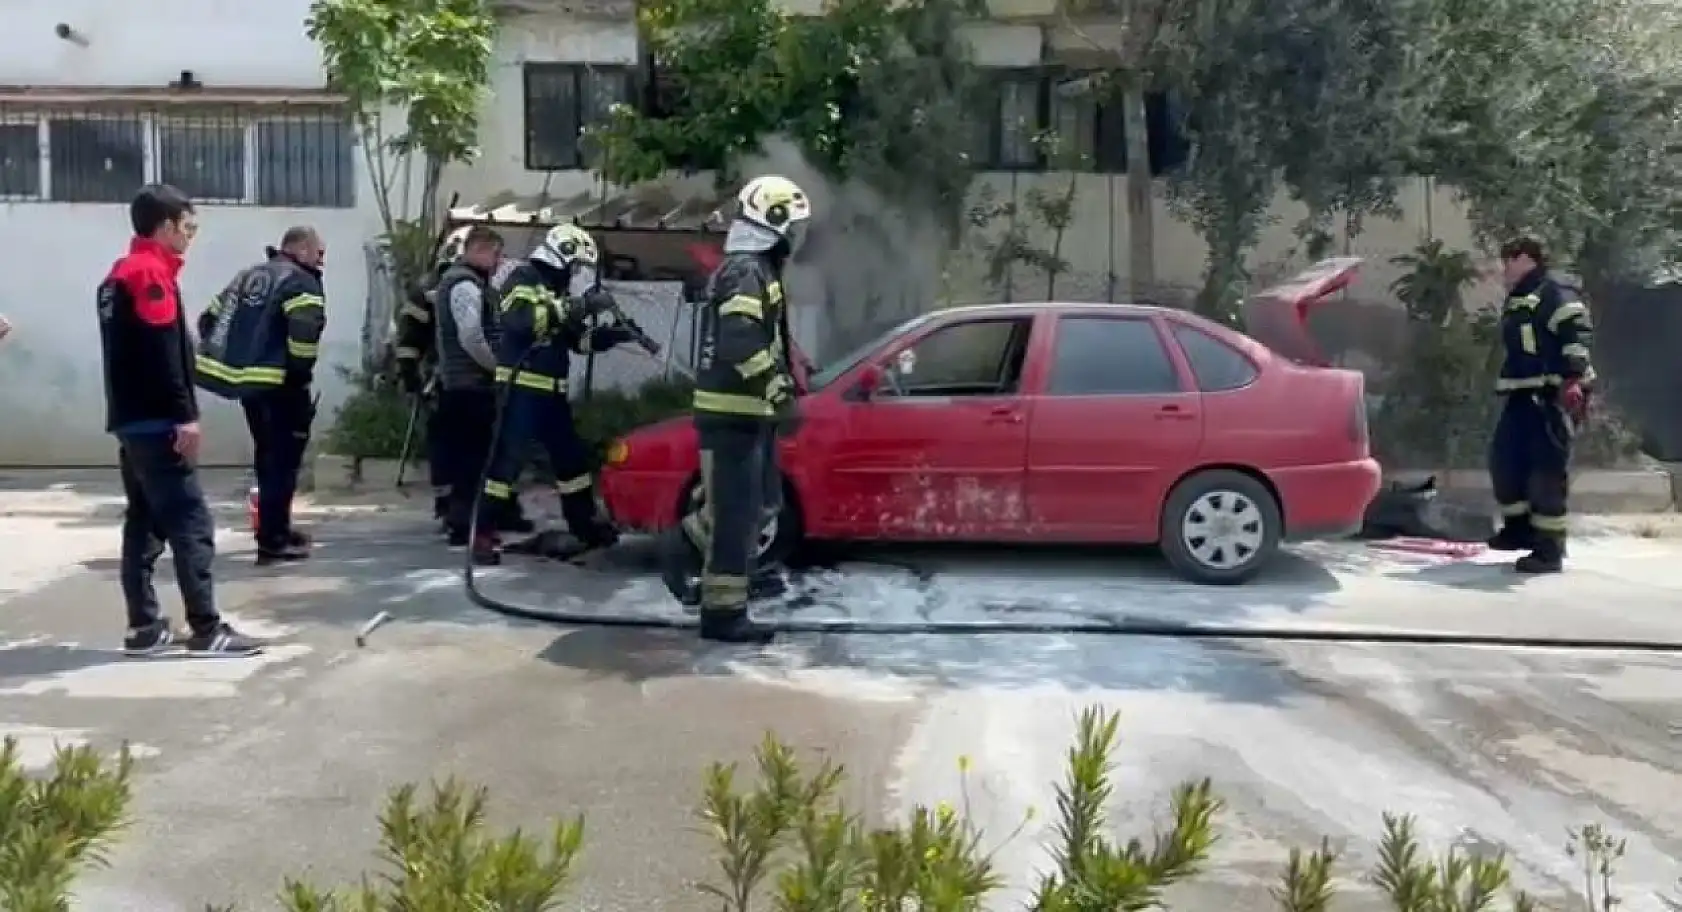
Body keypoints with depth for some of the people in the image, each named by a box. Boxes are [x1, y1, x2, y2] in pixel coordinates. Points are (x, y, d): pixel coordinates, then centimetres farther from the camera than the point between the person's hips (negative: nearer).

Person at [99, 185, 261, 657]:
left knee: (143, 522, 11)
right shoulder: (152, 272, -10)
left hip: (129, 419, 10)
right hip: (156, 422, -10)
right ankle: (207, 630, -9)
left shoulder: (119, 275, 20)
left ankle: (145, 627, 13)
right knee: (192, 524, -9)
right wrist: (185, 415, -22)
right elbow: (162, 351, -20)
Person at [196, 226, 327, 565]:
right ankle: (273, 541, -1)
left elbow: (210, 320, 18)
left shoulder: (248, 275, 19)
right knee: (282, 459, -2)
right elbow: (305, 332, -23)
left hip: (245, 378, 9)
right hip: (278, 384, -9)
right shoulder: (302, 282, -8)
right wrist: (301, 372, -10)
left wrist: (227, 360, 19)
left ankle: (275, 529, 30)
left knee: (268, 456, 20)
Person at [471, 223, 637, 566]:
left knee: (572, 456, 14)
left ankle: (585, 524, 28)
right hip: (521, 386, -9)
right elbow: (520, 321, -28)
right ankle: (485, 533, -7)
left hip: (552, 391, 9)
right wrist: (574, 306, -31)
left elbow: (579, 339, 22)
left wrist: (613, 334, 5)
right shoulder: (523, 278, -9)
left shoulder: (562, 290, 18)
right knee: (508, 458, -11)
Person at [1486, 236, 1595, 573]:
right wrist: (1507, 389, 28)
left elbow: (1575, 332, -21)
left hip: (1554, 397, -10)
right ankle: (1520, 527, 28)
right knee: (1504, 460, 11)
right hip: (1523, 397, 10)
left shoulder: (1553, 295, -8)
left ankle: (1549, 548, -5)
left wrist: (1573, 379, -30)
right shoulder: (1515, 303, 21)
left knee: (1546, 470, -9)